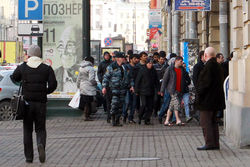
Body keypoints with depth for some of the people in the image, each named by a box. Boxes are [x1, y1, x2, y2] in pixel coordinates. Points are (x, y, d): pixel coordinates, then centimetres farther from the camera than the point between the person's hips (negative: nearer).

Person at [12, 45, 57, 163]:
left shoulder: (22, 68, -2)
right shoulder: (47, 68, -3)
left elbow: (14, 78, 15)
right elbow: (53, 84, -9)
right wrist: (45, 92, 8)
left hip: (27, 103, 0)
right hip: (41, 103, 0)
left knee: (27, 130, 10)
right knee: (40, 128, 11)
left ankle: (29, 156, 9)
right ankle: (41, 144, -20)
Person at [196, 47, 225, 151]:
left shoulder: (209, 66, -18)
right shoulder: (218, 66, 11)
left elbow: (205, 83, -21)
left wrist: (199, 95, -12)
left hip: (207, 99, -9)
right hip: (216, 100, 9)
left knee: (205, 122, -3)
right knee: (213, 122, 15)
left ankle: (209, 143, -4)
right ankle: (215, 144, 18)